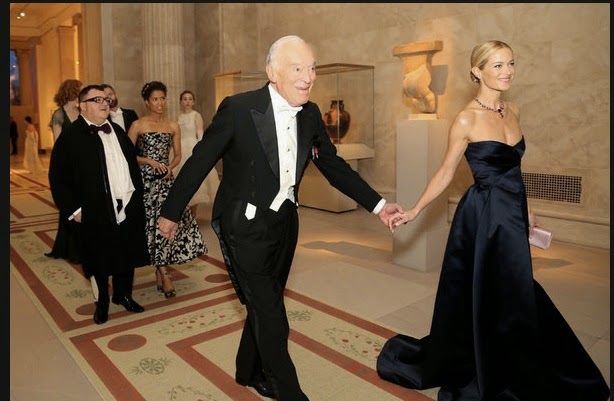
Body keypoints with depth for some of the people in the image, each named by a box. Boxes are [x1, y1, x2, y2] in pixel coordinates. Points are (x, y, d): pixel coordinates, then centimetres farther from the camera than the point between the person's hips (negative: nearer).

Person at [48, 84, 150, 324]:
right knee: (100, 260, 9)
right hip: (96, 212, -5)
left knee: (128, 255, 14)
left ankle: (123, 295, 35)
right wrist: (73, 209, -11)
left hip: (129, 208, 5)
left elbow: (133, 164, 17)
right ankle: (101, 302, 30)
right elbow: (58, 178, -7)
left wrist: (138, 195, 10)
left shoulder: (118, 131, 13)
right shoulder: (70, 136, -6)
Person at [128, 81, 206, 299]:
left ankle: (160, 269, 15)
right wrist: (149, 161, -13)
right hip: (145, 179, -3)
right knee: (154, 222, -4)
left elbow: (178, 155, 13)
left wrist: (169, 167, -6)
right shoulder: (138, 125, 0)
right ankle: (164, 274, 4)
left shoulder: (173, 126, 9)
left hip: (166, 180, 3)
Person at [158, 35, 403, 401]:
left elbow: (333, 165, 8)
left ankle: (250, 371, 43)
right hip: (245, 225, -6)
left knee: (265, 305, 19)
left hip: (285, 223, 6)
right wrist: (171, 211, -1)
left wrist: (377, 204, 2)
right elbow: (200, 161, -9)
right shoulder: (238, 108, -17)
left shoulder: (310, 114, 0)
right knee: (270, 313, 0)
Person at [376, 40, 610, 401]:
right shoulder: (467, 120, -12)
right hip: (483, 217, -7)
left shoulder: (513, 112, 8)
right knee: (481, 299, 5)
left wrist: (526, 210, 22)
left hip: (512, 215, 7)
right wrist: (414, 212, -11)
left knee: (512, 297, 16)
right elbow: (446, 174, -7)